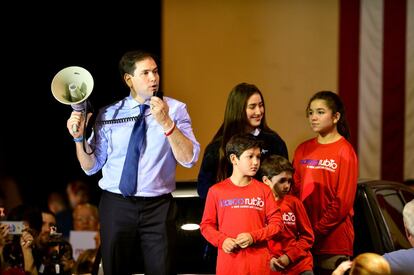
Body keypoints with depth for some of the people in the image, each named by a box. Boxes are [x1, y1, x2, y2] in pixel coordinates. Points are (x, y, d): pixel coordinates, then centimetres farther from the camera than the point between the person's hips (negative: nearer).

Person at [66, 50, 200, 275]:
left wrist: (166, 122, -22)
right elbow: (90, 166, 7)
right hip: (116, 205, 1)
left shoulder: (175, 109, -1)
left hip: (158, 207, -1)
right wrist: (79, 137, -9)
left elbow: (189, 159, -12)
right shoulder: (108, 115, 3)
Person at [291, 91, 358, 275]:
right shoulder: (303, 150, 11)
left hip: (334, 243, -5)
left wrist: (316, 231, -12)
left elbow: (343, 202, -9)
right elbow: (294, 191, 11)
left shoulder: (345, 152, -5)